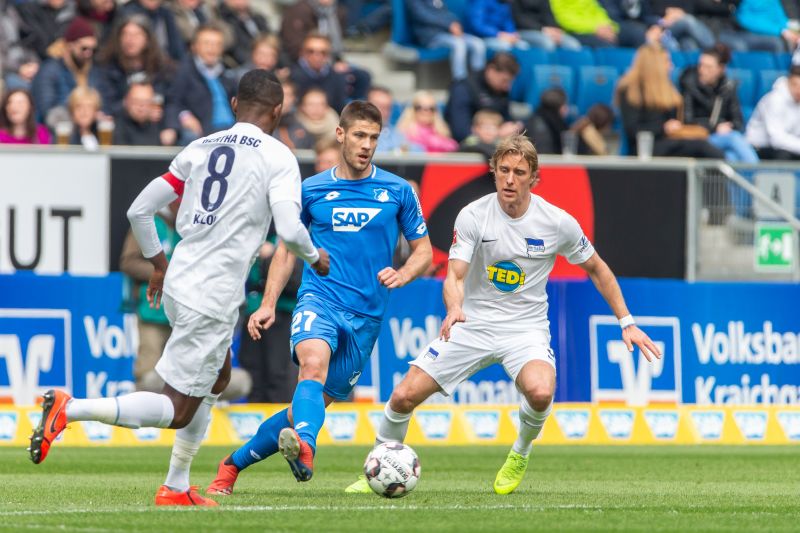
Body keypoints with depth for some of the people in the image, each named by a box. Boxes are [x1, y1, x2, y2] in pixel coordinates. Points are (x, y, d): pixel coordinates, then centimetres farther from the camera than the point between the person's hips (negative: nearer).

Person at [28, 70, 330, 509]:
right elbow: (288, 229, -18)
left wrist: (159, 265, 26)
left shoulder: (200, 148, 11)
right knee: (179, 411, -3)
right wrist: (315, 257, 4)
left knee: (218, 378, 28)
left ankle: (177, 488, 26)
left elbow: (139, 210, 11)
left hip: (178, 285, 7)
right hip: (213, 298, -7)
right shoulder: (278, 158, -6)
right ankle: (70, 408, -20)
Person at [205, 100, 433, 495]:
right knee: (314, 362, -34)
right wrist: (268, 304, 8)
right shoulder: (311, 190, 7)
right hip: (319, 298, -1)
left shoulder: (398, 191, 6)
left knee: (315, 404, 3)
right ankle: (304, 449, -58)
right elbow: (287, 247, 18)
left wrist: (403, 274, -9)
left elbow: (424, 251, 13)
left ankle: (235, 463, 20)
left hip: (366, 315, 2)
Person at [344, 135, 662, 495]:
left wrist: (626, 323, 6)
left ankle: (520, 455, -1)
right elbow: (455, 276, -14)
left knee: (540, 392, -34)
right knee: (404, 396, -9)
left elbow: (596, 269, 8)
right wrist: (454, 308, -37)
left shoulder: (558, 222, -8)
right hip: (472, 324, 1)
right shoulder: (473, 216, -10)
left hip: (526, 328, -1)